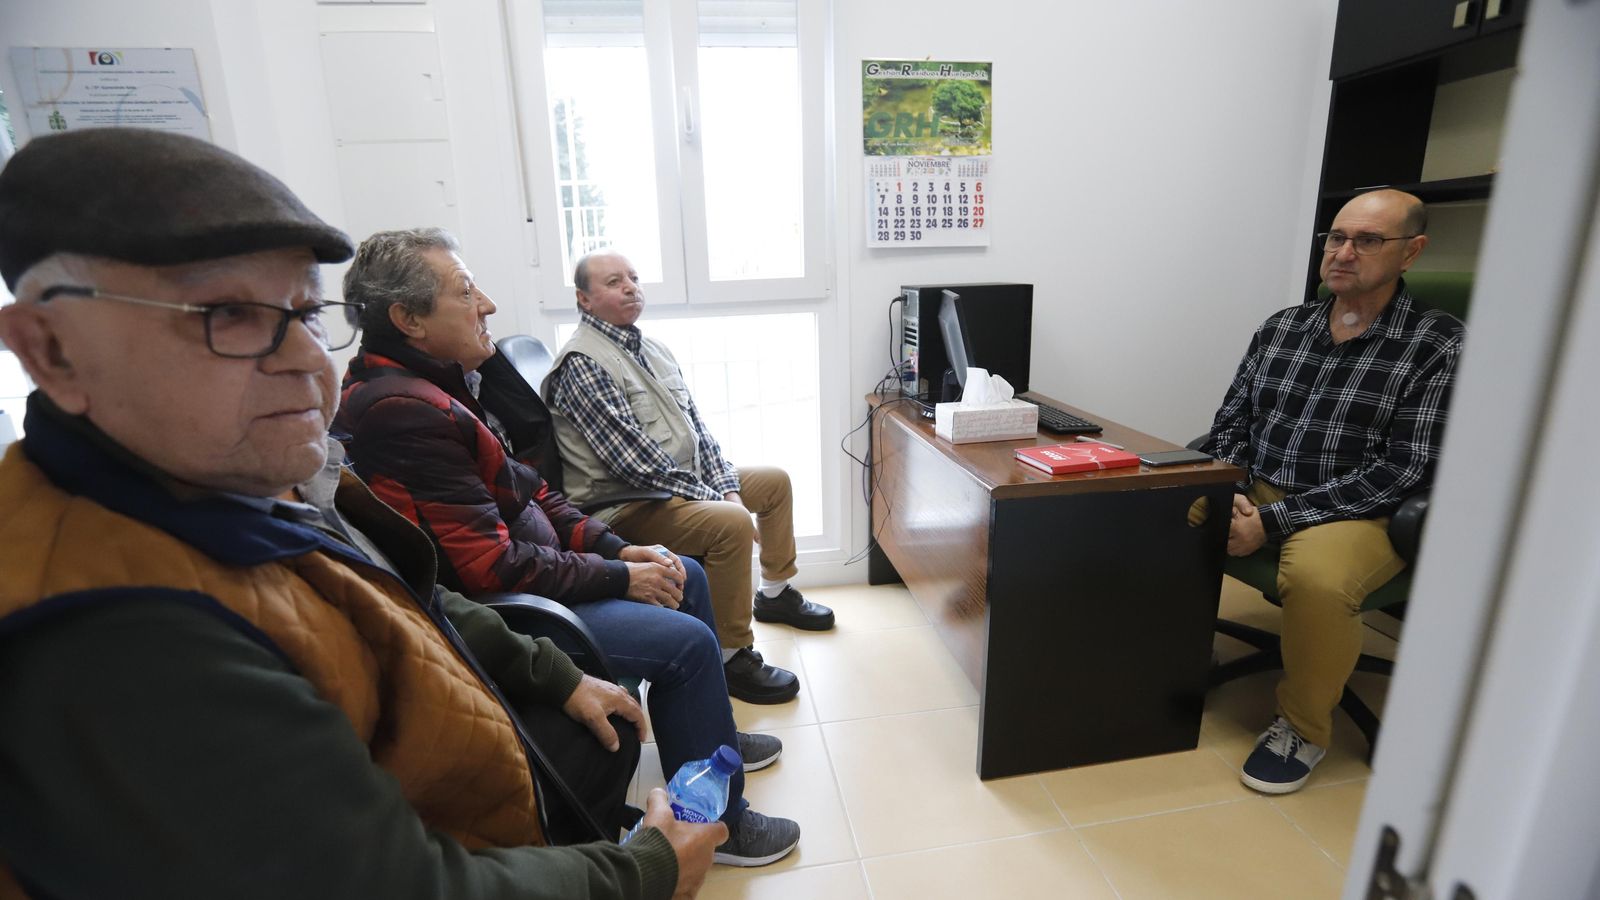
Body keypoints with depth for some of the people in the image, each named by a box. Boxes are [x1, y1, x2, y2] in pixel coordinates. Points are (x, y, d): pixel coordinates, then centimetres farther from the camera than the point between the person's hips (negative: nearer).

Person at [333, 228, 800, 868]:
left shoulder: (441, 382, 7)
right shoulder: (404, 409, -25)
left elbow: (528, 495, 11)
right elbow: (494, 567, -26)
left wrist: (617, 547, 1)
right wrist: (619, 577, -16)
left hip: (519, 570, 10)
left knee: (686, 577, 13)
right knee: (688, 642, -16)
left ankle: (711, 734, 32)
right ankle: (715, 822, 7)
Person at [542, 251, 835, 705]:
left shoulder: (652, 348, 11)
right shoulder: (582, 363, -18)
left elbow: (696, 426, 10)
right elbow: (633, 461, -24)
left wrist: (728, 488, -3)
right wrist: (717, 500, -21)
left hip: (689, 481, 10)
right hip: (626, 503, -10)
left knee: (775, 481, 17)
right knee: (732, 524, -32)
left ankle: (775, 592, 33)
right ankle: (733, 658, -15)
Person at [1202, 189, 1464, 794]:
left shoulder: (1437, 345, -4)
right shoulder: (1280, 327, 9)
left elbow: (1402, 470, -12)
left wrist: (1273, 521, -20)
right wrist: (1231, 496, -10)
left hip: (1359, 514, -4)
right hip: (1253, 495, 5)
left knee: (1315, 577, -35)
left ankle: (1303, 727, -6)